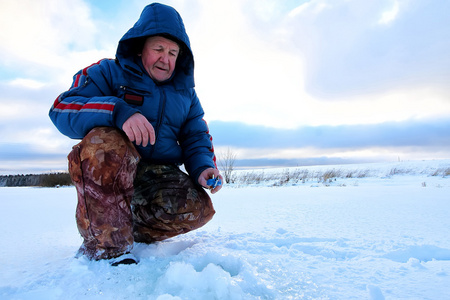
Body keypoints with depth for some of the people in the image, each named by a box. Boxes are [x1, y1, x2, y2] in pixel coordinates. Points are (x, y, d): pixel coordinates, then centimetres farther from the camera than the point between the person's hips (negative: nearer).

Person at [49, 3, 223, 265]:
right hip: (107, 172, -3)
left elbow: (197, 137, 10)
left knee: (199, 209, -20)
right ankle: (108, 246, -22)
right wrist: (118, 111, -34)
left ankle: (127, 229, 2)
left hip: (158, 175, 4)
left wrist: (203, 166, -12)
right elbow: (62, 109, -15)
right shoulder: (109, 72, -2)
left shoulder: (185, 91, 12)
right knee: (105, 142, -36)